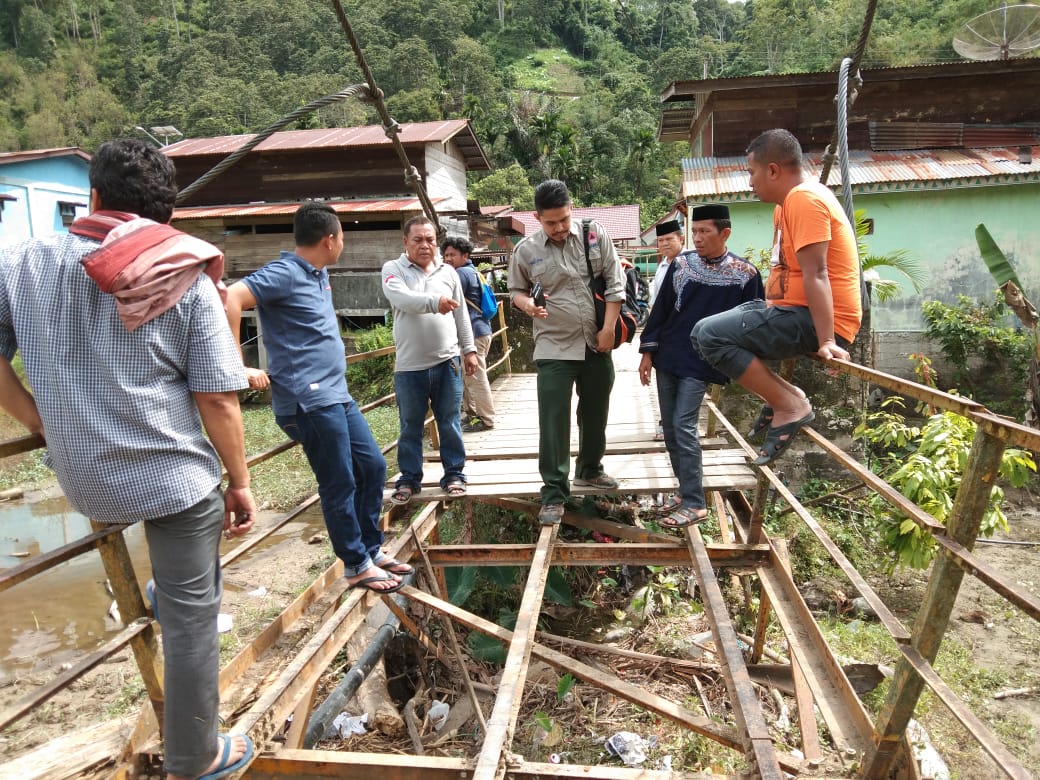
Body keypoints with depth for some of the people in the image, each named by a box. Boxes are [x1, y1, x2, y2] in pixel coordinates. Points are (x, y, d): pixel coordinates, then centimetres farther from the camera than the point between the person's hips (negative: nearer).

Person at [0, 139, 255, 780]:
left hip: (83, 480, 4)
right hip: (175, 476, -4)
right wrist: (240, 483, -2)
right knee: (192, 613, 10)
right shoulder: (187, 281, -11)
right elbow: (217, 398, -12)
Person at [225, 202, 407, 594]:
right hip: (309, 402, -9)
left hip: (336, 395, 9)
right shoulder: (284, 273, -13)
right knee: (340, 485, 1)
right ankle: (357, 565, 17)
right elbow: (230, 299, -27)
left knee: (373, 466, 13)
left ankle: (372, 548, 27)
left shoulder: (319, 274, 15)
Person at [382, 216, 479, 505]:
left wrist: (469, 350, 13)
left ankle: (454, 474, 21)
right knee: (410, 427, 9)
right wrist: (434, 301, -38)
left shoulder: (448, 272, 10)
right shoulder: (393, 269, 0)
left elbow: (462, 315, 14)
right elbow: (401, 298, -22)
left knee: (450, 424, 8)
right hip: (409, 366, -2)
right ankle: (409, 479, 22)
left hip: (448, 362, 2)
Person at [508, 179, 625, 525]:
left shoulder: (595, 235, -2)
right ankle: (554, 493, 3)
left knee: (595, 414, 16)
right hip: (554, 348, -2)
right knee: (553, 421, -6)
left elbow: (615, 282, 0)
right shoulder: (526, 250, -4)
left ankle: (590, 469, 38)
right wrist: (526, 304, -15)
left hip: (596, 344, 2)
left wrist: (609, 328, -6)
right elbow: (516, 290, 9)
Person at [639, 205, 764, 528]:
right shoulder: (681, 263, 3)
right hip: (668, 357, 5)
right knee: (669, 427, 8)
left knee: (683, 426, -11)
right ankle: (686, 491, 23)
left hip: (702, 363, -4)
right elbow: (661, 309, 6)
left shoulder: (745, 274, -6)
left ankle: (694, 504, 0)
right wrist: (648, 350, 4)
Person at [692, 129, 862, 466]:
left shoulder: (805, 199, -16)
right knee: (711, 326, 19)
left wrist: (826, 341, -29)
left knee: (709, 334, -22)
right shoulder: (788, 202, 17)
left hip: (810, 319, -11)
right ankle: (778, 392, 9)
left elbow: (816, 273, -25)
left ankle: (791, 405, -14)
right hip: (790, 310, 11)